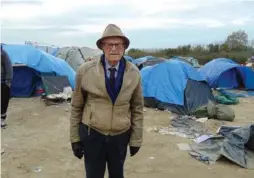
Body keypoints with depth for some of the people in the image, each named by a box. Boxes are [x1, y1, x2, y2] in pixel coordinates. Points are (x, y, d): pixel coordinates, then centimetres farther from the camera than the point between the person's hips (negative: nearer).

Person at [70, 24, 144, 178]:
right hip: (92, 134, -1)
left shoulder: (134, 73, -5)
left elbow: (137, 108, 3)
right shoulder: (85, 71, -10)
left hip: (120, 135, 2)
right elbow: (76, 107, -1)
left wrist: (136, 139, 4)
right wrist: (75, 138, 1)